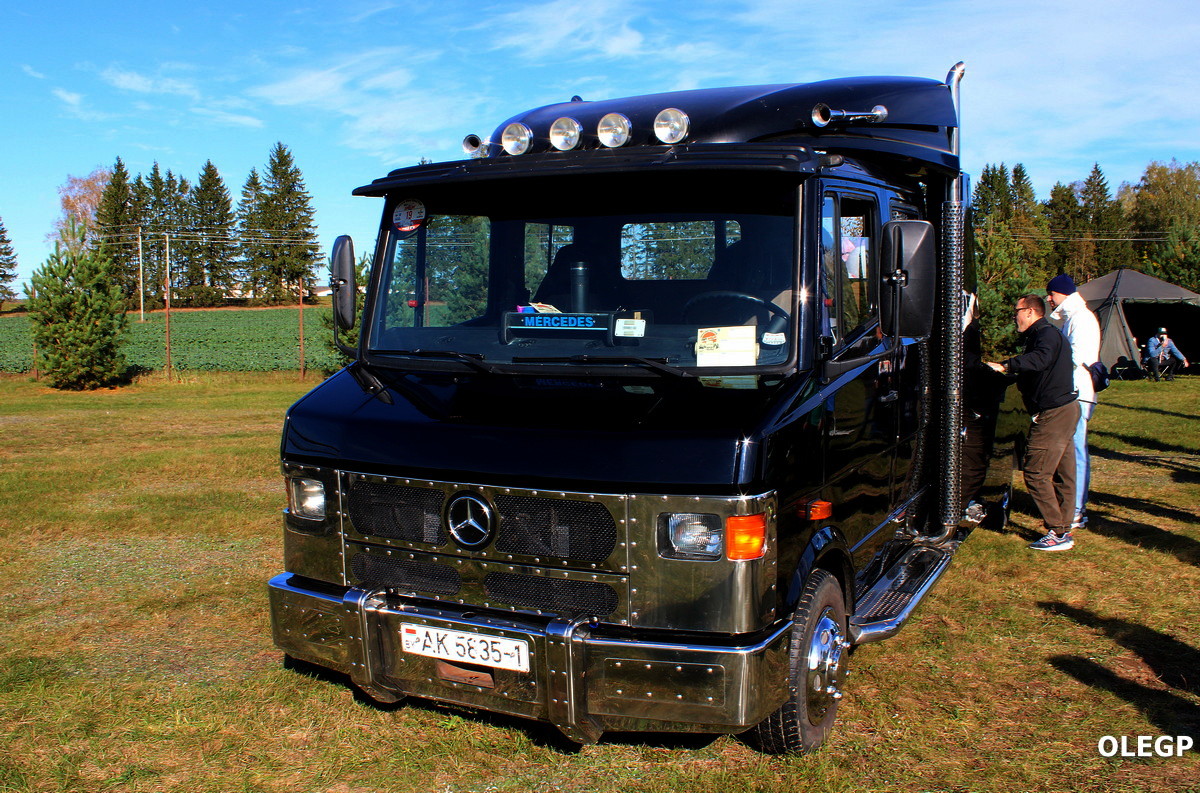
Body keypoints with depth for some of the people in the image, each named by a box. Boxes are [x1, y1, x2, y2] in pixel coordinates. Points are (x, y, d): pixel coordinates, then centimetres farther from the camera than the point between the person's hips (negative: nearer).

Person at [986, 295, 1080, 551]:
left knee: (1036, 473, -10)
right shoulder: (1042, 335, 20)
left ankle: (1058, 533, -8)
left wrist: (1006, 366, -40)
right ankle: (1063, 529, 20)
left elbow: (1040, 358, -35)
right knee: (1062, 474, 13)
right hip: (1065, 409, 11)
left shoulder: (1047, 334, -13)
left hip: (1053, 414, -11)